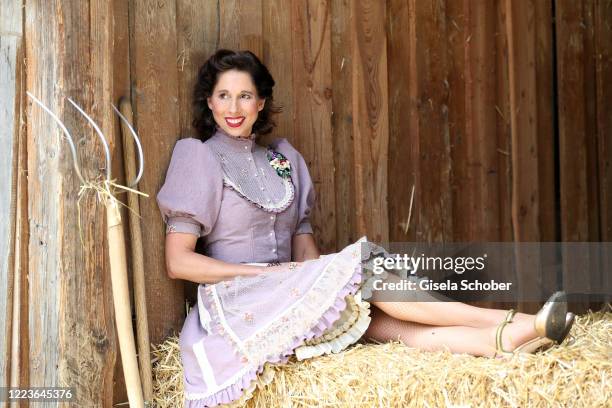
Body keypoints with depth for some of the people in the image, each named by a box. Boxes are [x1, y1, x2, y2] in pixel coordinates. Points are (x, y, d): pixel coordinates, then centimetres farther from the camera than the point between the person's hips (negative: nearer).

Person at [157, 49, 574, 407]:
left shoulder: (283, 158, 13)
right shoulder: (199, 158, -3)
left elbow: (301, 237, 12)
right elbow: (178, 261, -9)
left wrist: (319, 279, -11)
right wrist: (268, 273, -13)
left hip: (290, 296, 5)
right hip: (239, 304, -5)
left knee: (382, 320, -23)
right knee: (368, 270, -22)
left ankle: (505, 338, -36)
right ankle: (507, 321, -21)